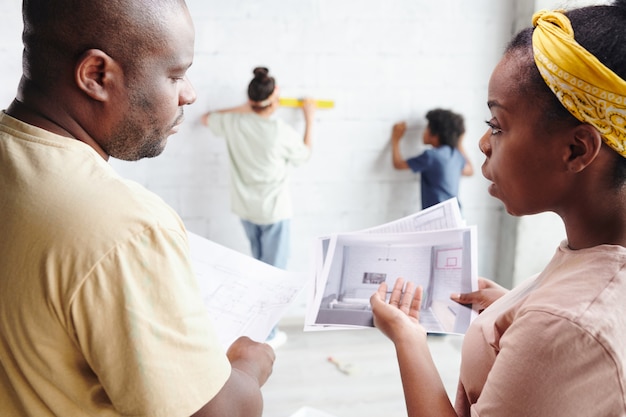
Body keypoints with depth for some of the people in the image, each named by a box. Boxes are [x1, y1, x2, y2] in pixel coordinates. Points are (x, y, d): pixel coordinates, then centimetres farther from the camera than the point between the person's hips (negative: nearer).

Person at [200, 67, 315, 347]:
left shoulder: (233, 123, -8)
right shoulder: (282, 132, -20)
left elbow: (206, 118, 15)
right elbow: (304, 155, 1)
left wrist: (243, 109, 16)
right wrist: (309, 117, 10)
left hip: (245, 208, 6)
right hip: (274, 210, -5)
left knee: (259, 264, 23)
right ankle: (266, 334, 12)